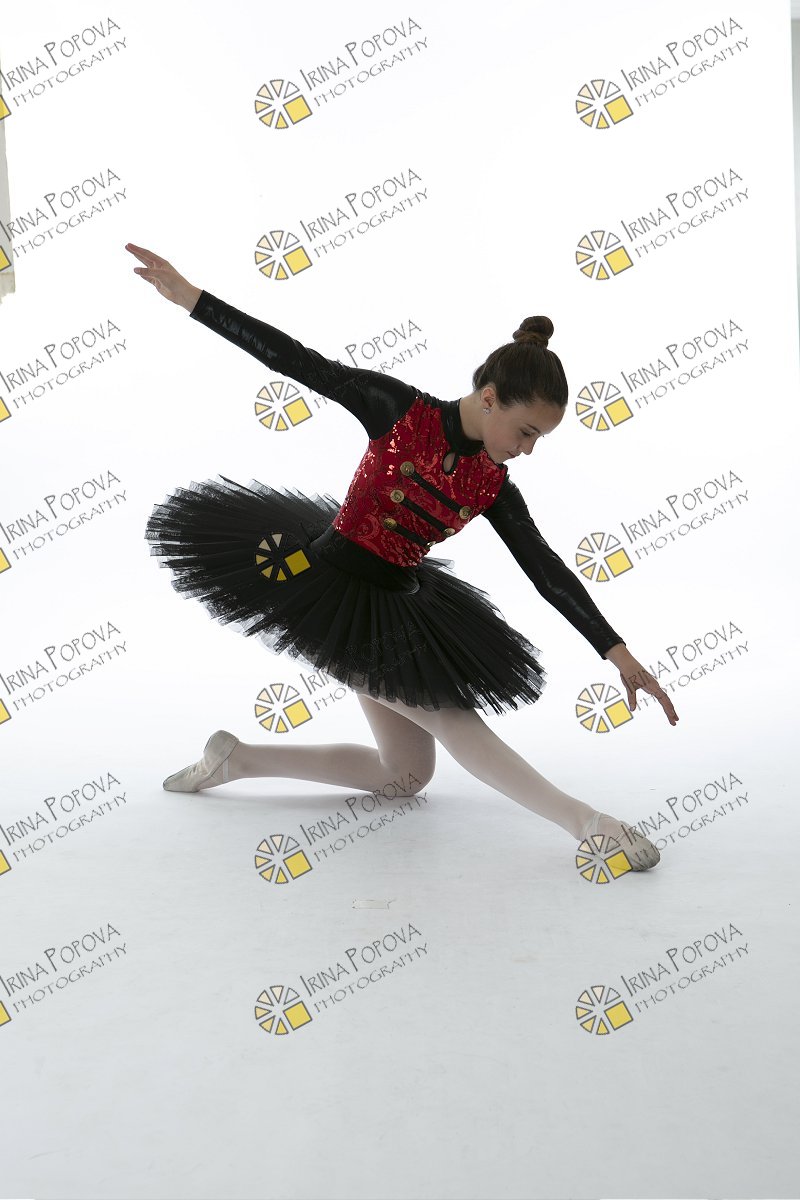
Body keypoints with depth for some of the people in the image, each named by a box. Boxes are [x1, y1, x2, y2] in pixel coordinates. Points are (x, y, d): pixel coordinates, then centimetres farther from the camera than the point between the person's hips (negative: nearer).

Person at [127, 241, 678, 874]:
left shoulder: (494, 487, -1)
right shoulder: (400, 407, -14)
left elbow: (548, 571, -4)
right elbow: (296, 361, -13)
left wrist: (617, 651, -11)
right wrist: (190, 297, -15)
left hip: (395, 607, 7)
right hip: (328, 584, -7)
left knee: (407, 773, 11)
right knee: (448, 718, -13)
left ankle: (239, 758, 18)